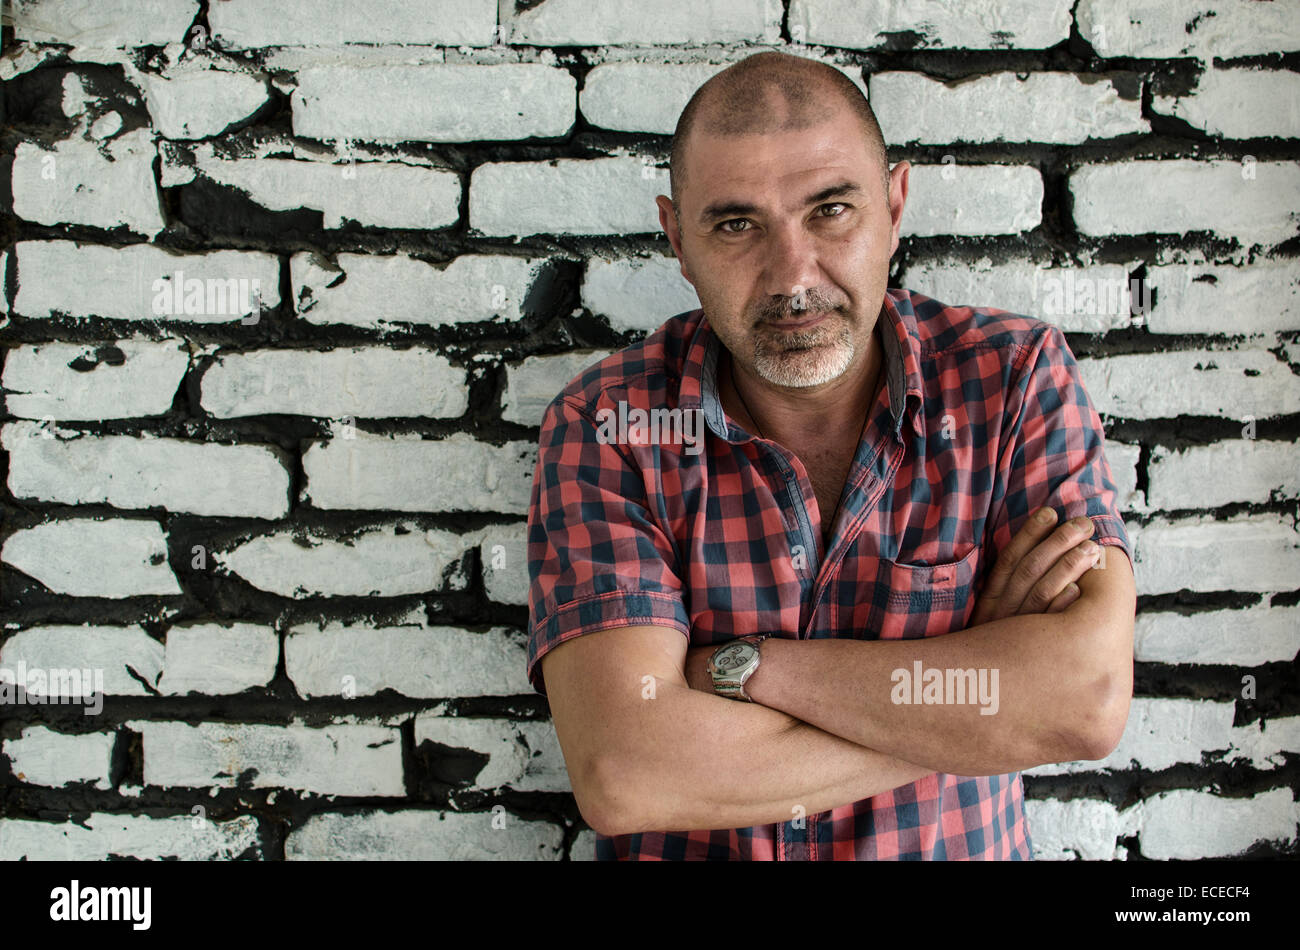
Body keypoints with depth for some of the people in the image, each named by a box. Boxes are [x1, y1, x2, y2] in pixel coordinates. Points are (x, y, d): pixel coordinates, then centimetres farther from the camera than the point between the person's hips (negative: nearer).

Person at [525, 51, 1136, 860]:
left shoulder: (1016, 378, -6)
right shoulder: (604, 425, -9)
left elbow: (1090, 699, -17)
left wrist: (742, 666, -17)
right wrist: (974, 695, -16)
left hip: (962, 847, 2)